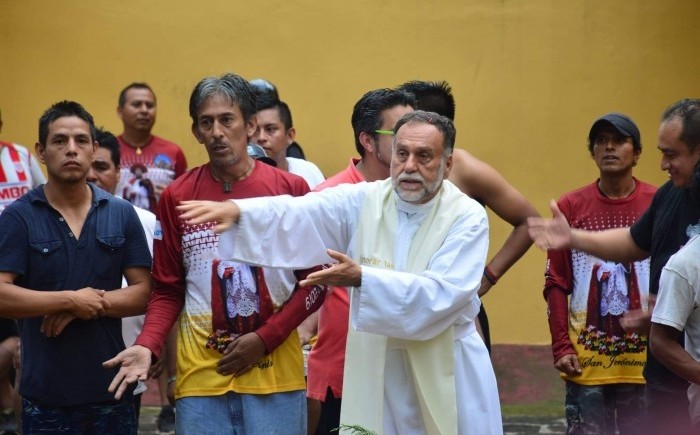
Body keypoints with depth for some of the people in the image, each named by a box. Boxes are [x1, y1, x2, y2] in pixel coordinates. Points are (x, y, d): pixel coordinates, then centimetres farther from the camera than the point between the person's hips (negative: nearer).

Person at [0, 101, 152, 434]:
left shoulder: (122, 214, 5)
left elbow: (144, 293, 2)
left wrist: (91, 305, -13)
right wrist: (72, 299, -14)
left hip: (112, 389, 3)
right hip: (45, 394, -2)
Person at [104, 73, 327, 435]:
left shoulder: (290, 189, -1)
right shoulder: (176, 197, 2)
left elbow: (314, 281, 1)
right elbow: (167, 289, 6)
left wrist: (265, 339, -9)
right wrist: (147, 345, -10)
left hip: (275, 369, -1)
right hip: (201, 373, 1)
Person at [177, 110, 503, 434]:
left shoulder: (467, 216, -9)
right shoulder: (363, 202, -1)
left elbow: (443, 293, -21)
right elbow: (298, 214, -15)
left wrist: (361, 279, -30)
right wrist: (237, 210, -34)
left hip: (447, 374, -2)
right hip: (374, 368, 2)